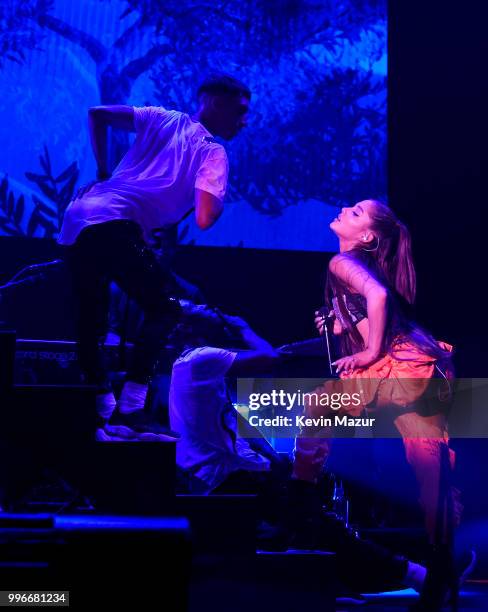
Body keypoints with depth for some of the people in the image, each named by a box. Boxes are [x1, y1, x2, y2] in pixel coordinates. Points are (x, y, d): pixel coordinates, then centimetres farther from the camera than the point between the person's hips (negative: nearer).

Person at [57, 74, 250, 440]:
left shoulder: (163, 119, 23)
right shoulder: (214, 154, 5)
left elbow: (97, 114, 21)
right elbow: (204, 220, -8)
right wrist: (219, 201, 15)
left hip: (76, 222, 8)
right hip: (114, 227, -8)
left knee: (91, 322, 14)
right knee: (166, 308, -3)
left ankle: (105, 409, 21)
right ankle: (129, 412, -11)